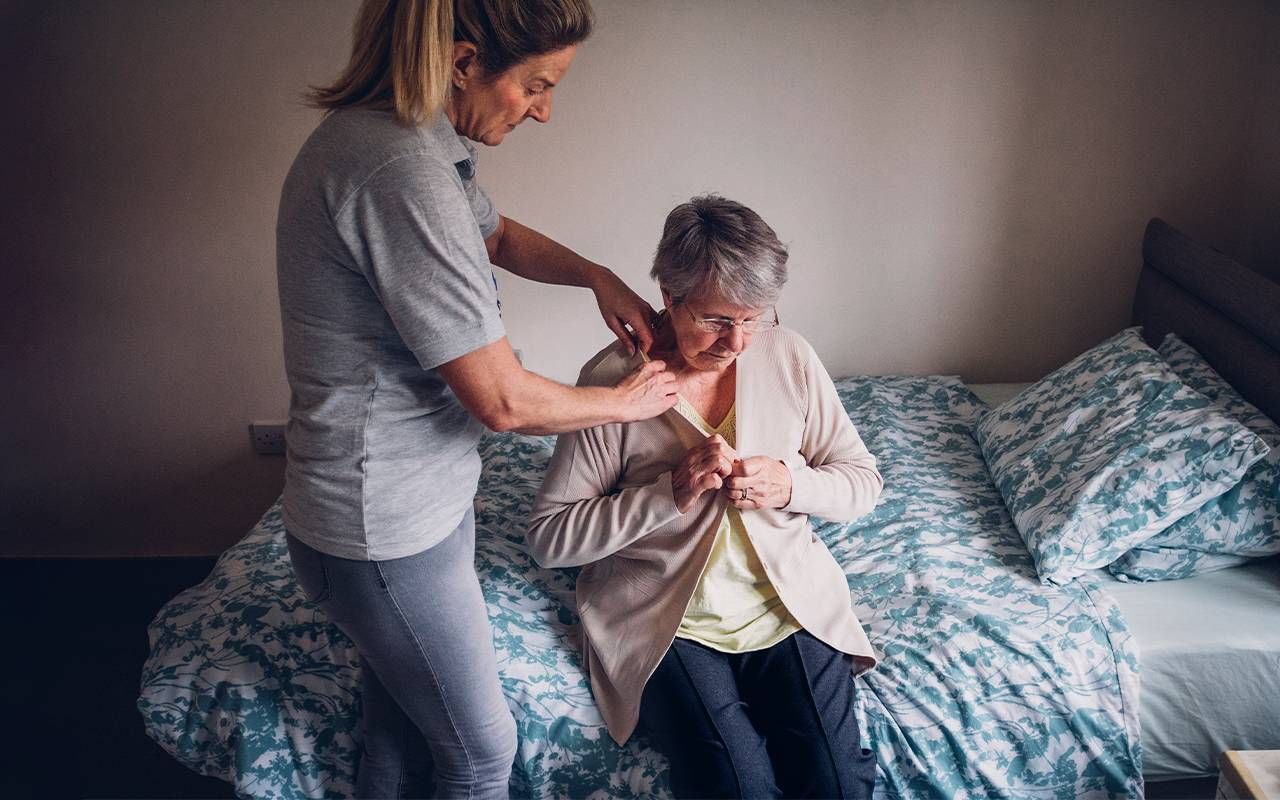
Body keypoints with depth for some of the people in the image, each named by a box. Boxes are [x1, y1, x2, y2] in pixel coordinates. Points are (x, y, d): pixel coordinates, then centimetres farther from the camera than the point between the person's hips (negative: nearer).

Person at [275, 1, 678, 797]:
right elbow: (504, 400, -25)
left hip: (412, 499, 9)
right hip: (385, 531, -9)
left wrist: (600, 277, 7)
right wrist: (626, 400, -8)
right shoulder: (403, 171, -29)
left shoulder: (410, 138, 2)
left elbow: (500, 235, 23)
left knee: (400, 730, 25)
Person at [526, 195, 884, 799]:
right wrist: (671, 493, -22)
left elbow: (862, 479, 7)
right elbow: (549, 537, -10)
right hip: (663, 619, -2)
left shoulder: (788, 356, -2)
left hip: (789, 603, 3)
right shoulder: (612, 380, -12)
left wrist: (790, 485, -15)